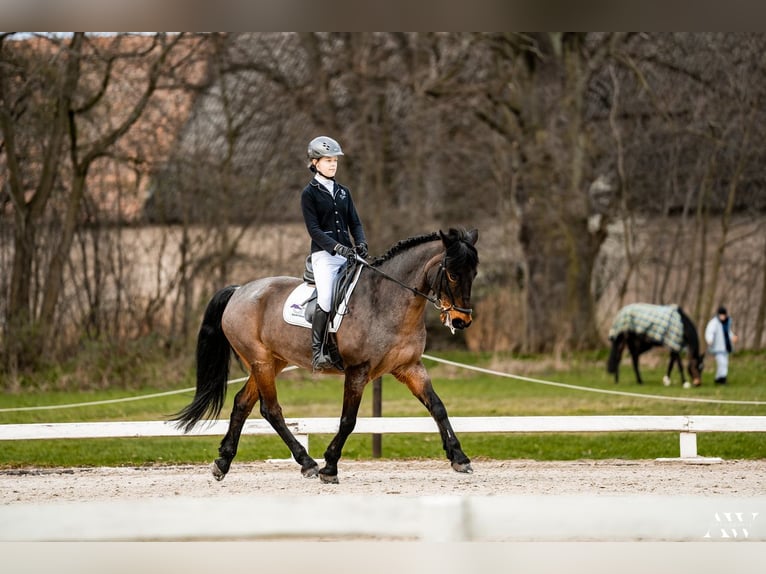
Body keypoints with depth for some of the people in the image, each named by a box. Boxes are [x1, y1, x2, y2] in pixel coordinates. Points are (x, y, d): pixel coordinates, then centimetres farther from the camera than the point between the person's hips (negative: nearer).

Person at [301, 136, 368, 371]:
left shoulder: (343, 192, 18)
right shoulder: (309, 193, 1)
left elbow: (355, 222, 16)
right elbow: (314, 229, -8)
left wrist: (361, 244, -5)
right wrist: (337, 247, -20)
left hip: (348, 254, 6)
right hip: (324, 254, -6)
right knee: (326, 299, -23)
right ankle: (317, 351, -20)